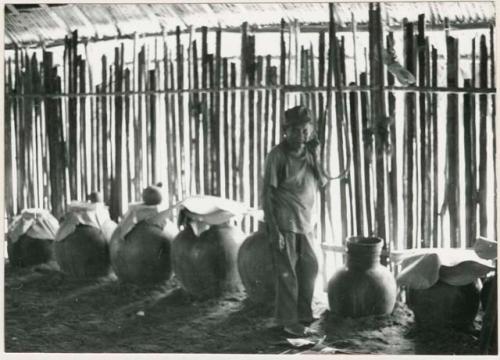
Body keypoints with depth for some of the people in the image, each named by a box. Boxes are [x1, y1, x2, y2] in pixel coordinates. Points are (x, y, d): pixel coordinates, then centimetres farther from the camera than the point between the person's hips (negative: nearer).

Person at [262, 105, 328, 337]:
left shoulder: (310, 153, 7)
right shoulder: (278, 155, -12)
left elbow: (322, 182, -2)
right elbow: (267, 194, -13)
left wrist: (315, 156, -13)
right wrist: (274, 230, -17)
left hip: (305, 222, 7)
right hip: (284, 223, -7)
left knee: (309, 268, 15)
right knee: (287, 273, -1)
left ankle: (303, 316, 30)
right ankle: (288, 321, 11)